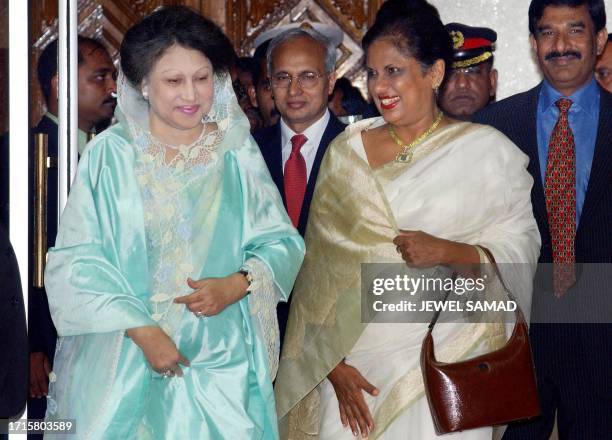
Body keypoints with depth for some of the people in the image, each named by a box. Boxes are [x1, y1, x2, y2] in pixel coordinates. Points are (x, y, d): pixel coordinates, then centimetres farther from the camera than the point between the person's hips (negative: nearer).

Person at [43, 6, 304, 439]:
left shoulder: (238, 152, 1)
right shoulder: (110, 153, -5)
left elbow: (282, 242, 4)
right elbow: (76, 258, -8)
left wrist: (237, 285, -15)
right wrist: (143, 331, -16)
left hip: (220, 361, 1)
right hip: (124, 360, -1)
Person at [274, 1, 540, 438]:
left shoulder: (487, 150, -1)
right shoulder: (346, 151, 5)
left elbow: (520, 247, -2)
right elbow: (321, 265, 3)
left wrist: (446, 251, -18)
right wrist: (334, 364, -4)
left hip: (444, 361, -2)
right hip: (355, 361, 2)